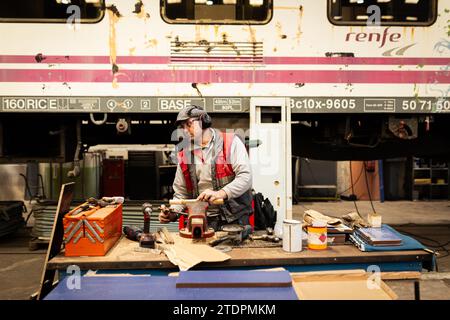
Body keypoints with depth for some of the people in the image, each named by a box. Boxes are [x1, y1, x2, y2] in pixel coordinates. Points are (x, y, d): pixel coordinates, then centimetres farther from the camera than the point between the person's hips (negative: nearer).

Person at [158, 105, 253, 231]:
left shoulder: (231, 143, -1)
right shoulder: (184, 155, 12)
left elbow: (245, 177, -11)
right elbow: (181, 193, 16)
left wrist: (221, 193, -24)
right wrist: (172, 212, -2)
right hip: (204, 221, 3)